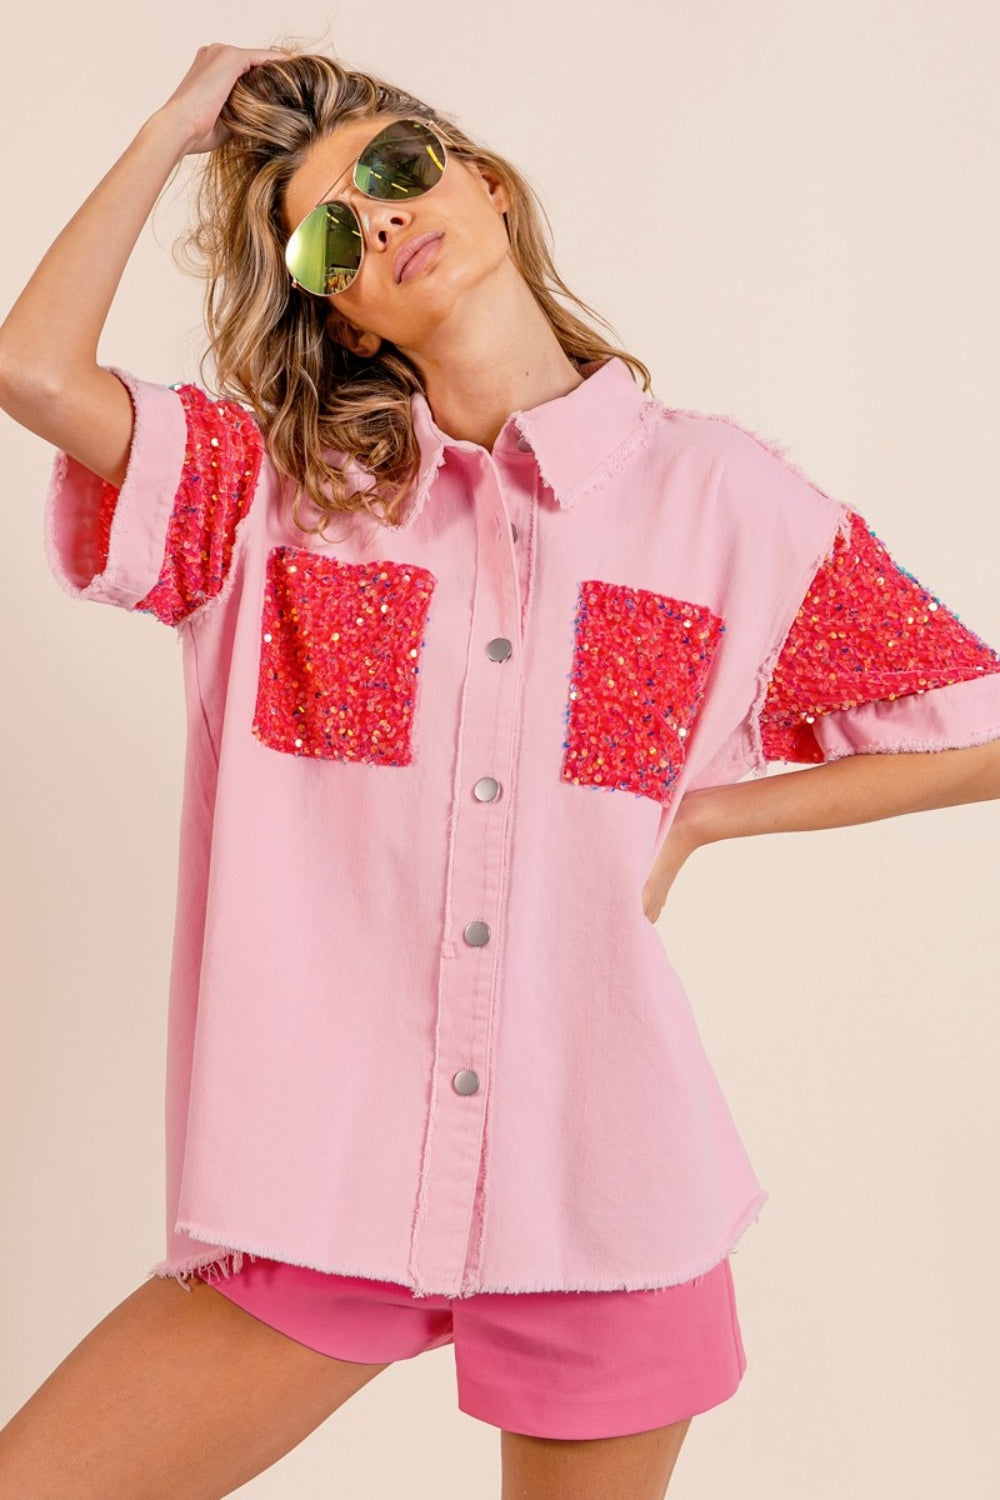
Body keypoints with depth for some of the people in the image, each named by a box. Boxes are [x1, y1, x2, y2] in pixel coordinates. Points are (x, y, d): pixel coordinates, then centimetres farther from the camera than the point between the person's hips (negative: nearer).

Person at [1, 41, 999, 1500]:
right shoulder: (278, 487, 4)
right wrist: (181, 120, 1)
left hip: (605, 1201, 0)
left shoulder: (726, 496, 1)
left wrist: (693, 816, 1)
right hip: (323, 1196, 1)